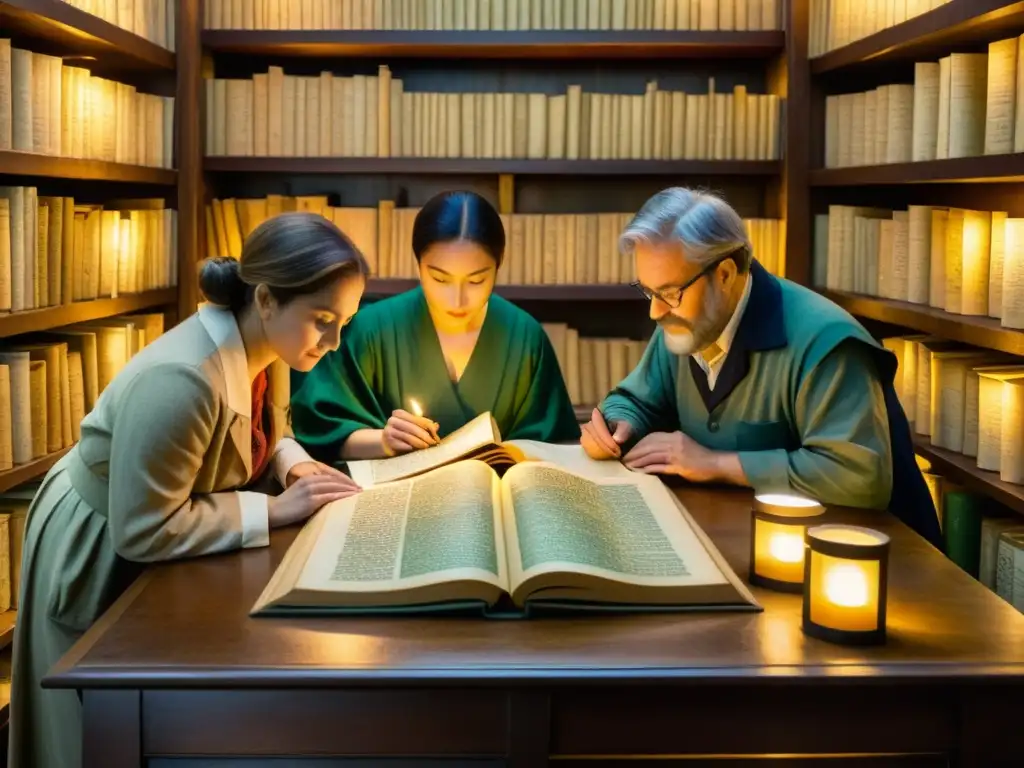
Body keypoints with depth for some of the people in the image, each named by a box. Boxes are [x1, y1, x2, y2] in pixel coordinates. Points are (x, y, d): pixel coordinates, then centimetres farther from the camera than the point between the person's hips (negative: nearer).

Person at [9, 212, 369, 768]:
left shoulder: (263, 344, -14)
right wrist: (273, 509, -32)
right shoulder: (181, 380, -42)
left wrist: (293, 464, -15)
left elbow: (260, 432, 8)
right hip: (103, 556, -8)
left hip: (161, 544, 8)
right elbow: (142, 531, -36)